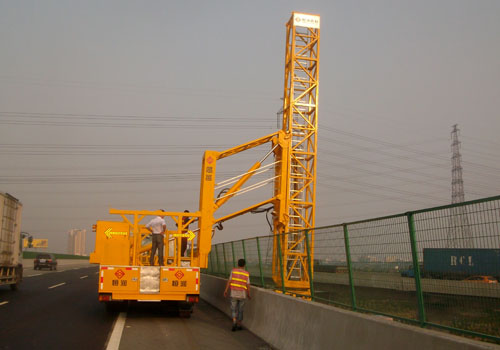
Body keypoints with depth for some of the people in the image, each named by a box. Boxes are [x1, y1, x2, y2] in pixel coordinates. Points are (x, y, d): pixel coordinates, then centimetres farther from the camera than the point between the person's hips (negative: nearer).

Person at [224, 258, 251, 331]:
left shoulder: (233, 271, -3)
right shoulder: (246, 273, -1)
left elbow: (229, 281, -8)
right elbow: (248, 286, -2)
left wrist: (225, 291, -6)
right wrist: (248, 295, 12)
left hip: (234, 293, -1)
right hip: (242, 294, 1)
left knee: (233, 309, 6)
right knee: (240, 310, 15)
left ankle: (234, 322, -18)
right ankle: (239, 325, 19)